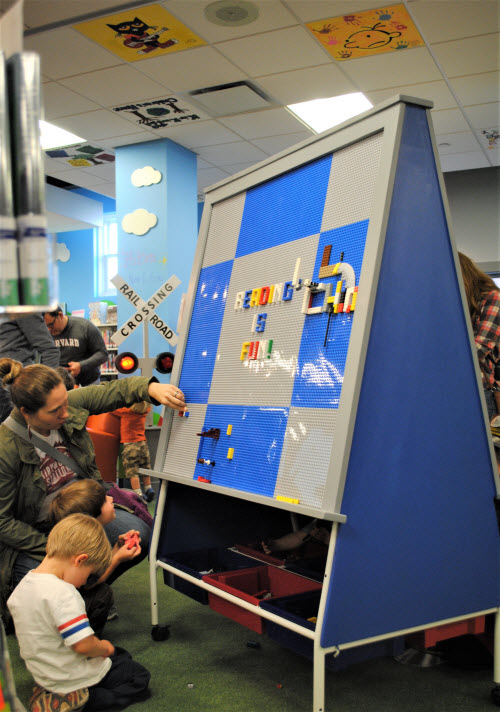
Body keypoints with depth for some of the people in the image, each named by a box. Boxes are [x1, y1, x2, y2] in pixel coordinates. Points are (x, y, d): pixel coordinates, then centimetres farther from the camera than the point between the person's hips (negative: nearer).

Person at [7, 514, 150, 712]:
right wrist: (104, 647, -10)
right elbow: (84, 645, -33)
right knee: (140, 678, 7)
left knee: (121, 656, 26)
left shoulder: (22, 586, -3)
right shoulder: (63, 593, -32)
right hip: (72, 679, -9)